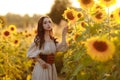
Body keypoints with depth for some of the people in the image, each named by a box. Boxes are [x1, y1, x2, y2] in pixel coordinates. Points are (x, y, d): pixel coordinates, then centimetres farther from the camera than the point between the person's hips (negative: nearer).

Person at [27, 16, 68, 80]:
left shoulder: (53, 39, 7)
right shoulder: (38, 39, -9)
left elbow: (62, 48, -6)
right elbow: (30, 53, -8)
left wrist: (63, 36, -8)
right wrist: (40, 61, -17)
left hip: (52, 67, 5)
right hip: (41, 67, -5)